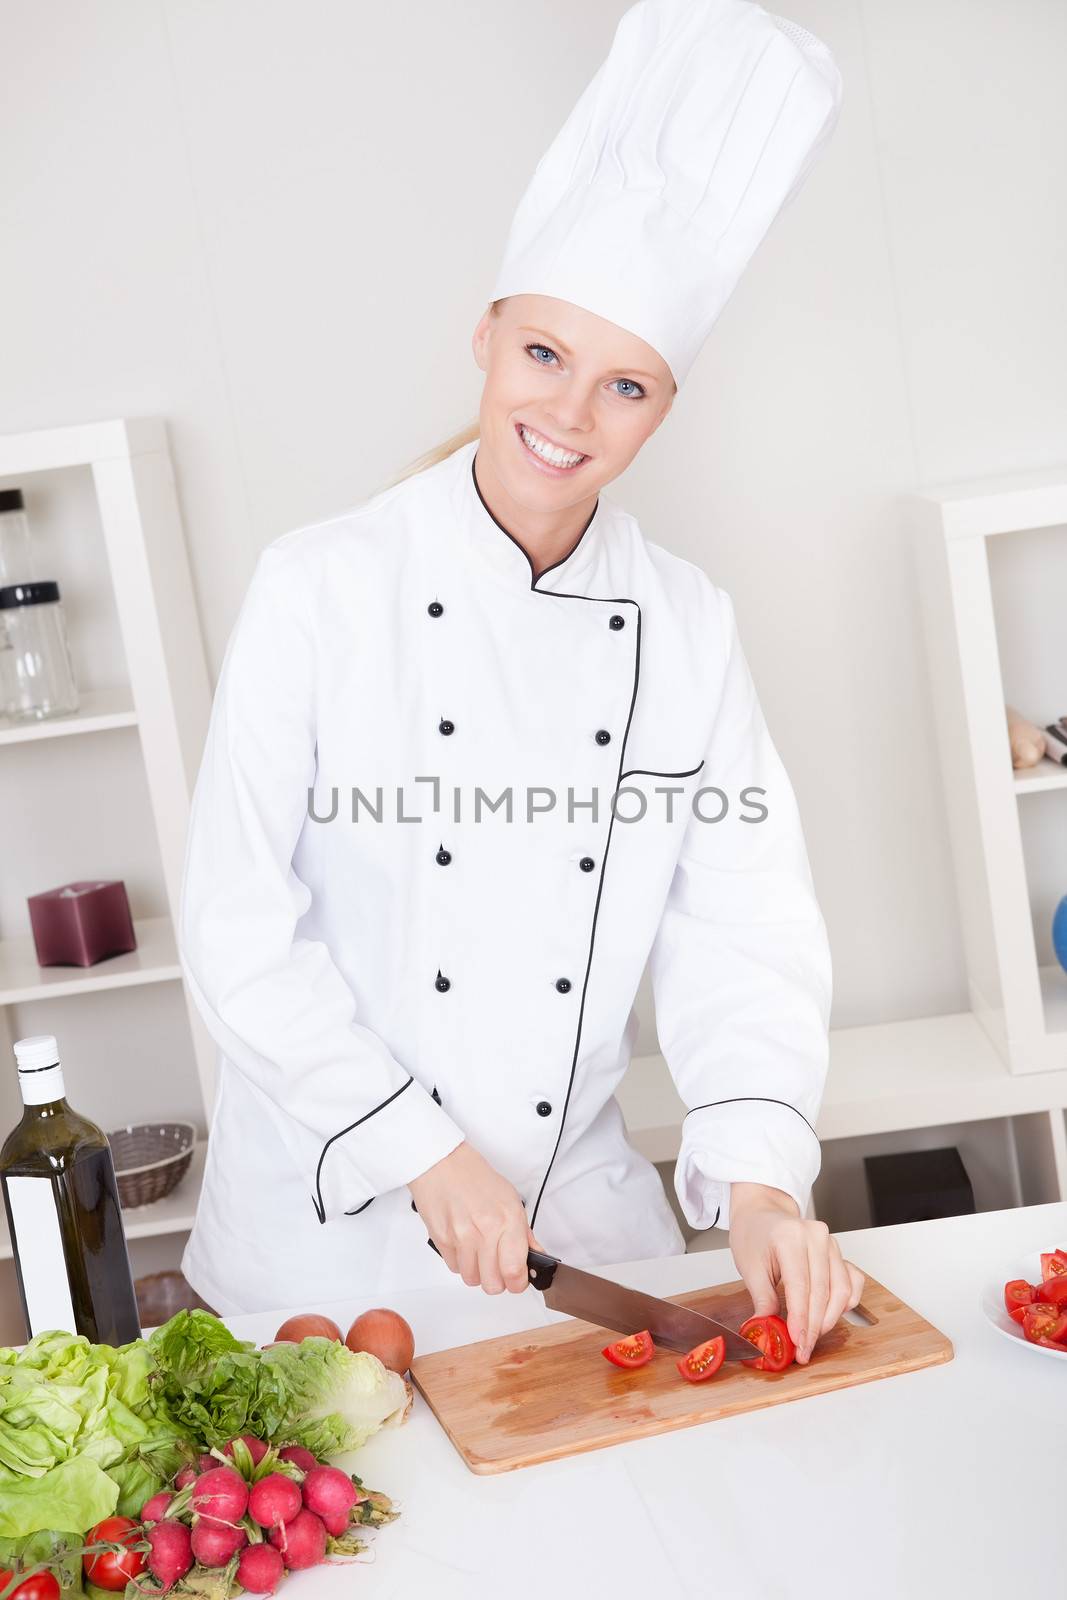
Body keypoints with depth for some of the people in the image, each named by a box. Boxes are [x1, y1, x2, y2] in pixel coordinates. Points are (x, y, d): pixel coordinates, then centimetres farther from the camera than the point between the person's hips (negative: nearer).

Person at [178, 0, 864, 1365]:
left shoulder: (687, 626, -5)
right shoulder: (324, 587, -15)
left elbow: (741, 922, -6)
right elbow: (239, 931, -14)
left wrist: (760, 1185, -18)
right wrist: (422, 1154, -15)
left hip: (574, 1190, 3)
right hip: (331, 1219, -2)